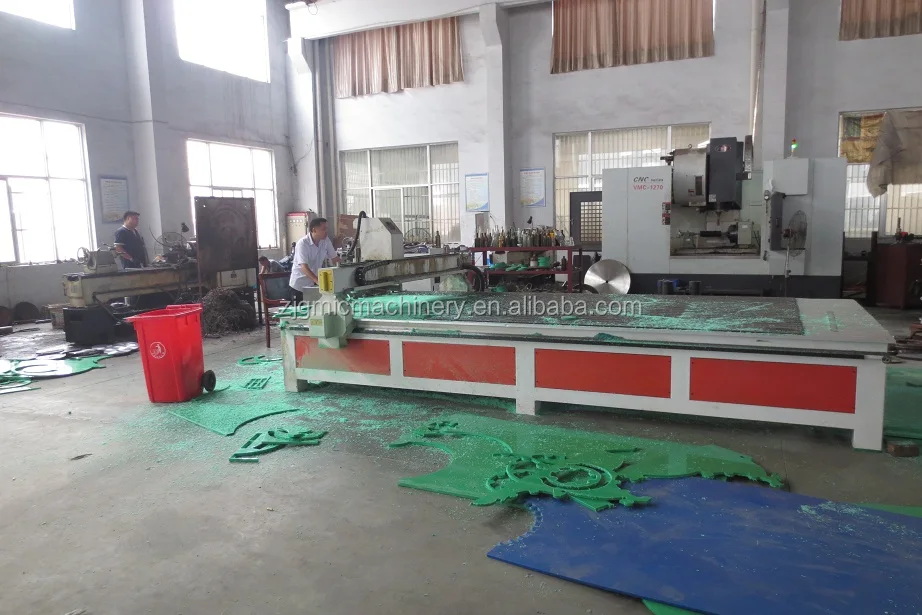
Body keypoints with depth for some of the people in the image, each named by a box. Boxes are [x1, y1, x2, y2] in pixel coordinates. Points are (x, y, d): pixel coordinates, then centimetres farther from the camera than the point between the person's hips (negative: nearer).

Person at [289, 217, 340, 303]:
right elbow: (304, 267, -29)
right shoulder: (302, 243, -21)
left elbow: (335, 259, 3)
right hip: (300, 285, -5)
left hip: (314, 284, 5)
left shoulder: (326, 241, -5)